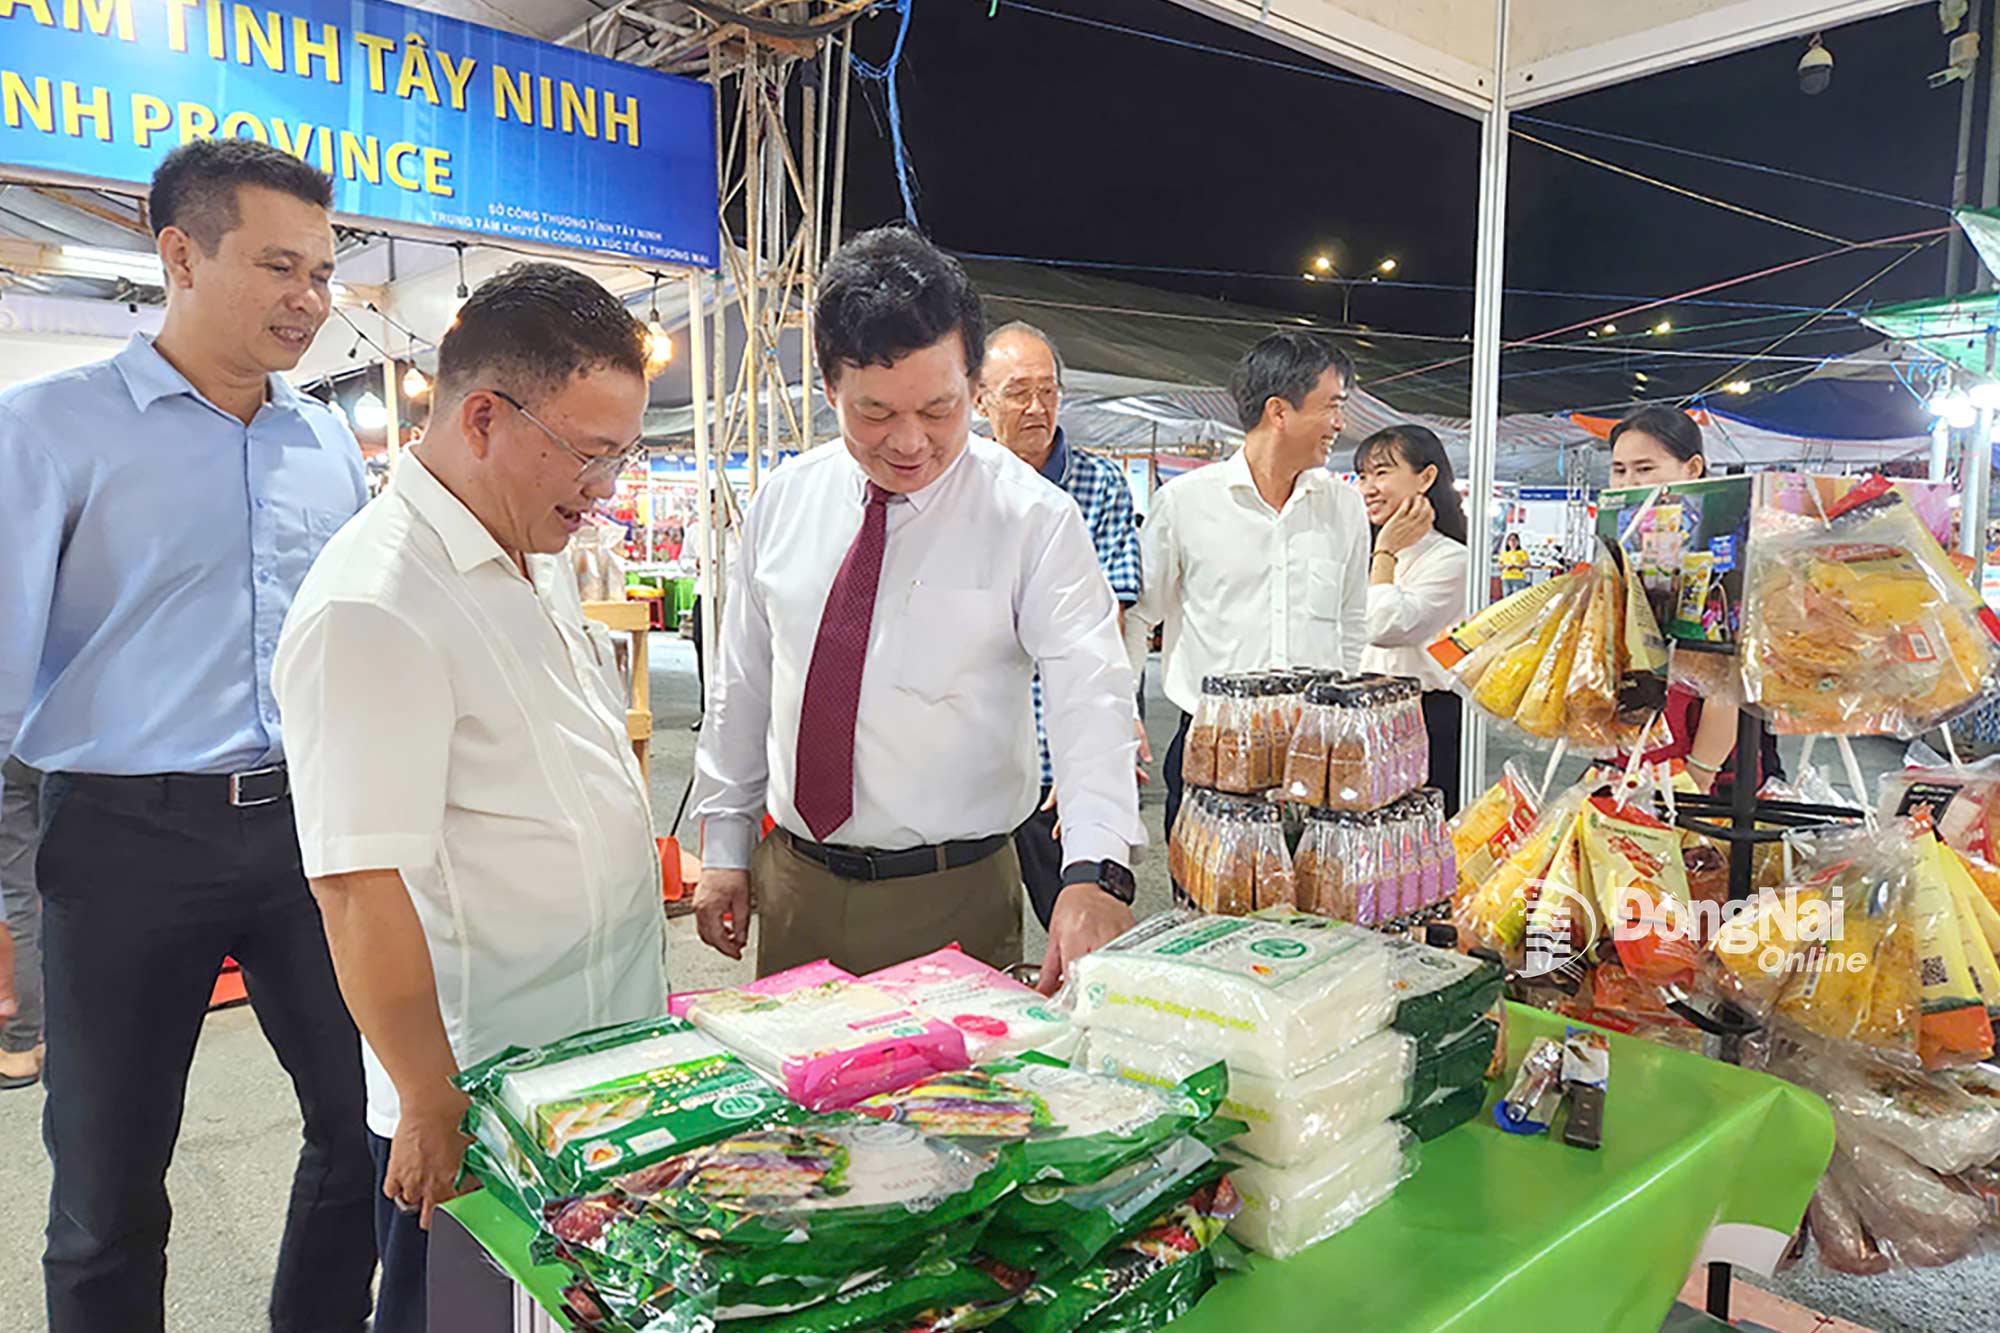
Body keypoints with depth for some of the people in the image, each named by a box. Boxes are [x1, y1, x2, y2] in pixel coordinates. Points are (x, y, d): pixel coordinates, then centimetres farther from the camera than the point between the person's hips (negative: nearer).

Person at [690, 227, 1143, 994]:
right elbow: (742, 685, 9)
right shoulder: (784, 502, 2)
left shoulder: (1033, 519, -10)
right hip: (793, 885, 4)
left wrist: (1095, 872, -36)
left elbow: (1091, 698, -21)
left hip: (955, 900, -3)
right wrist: (723, 849, 9)